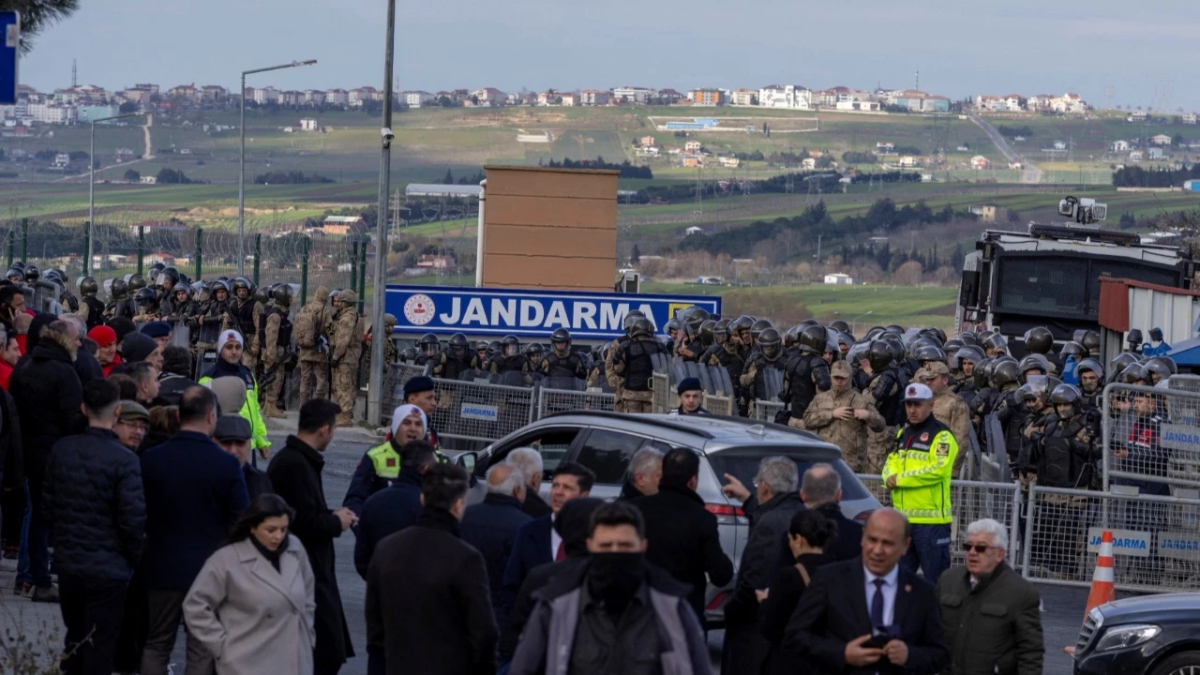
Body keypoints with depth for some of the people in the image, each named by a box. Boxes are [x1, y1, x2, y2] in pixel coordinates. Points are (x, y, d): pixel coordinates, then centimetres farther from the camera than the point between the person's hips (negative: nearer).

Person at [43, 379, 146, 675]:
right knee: (99, 649, 4)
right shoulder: (124, 460, -18)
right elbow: (133, 519, -18)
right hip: (108, 567, -5)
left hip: (67, 562, 5)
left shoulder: (61, 450, -2)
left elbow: (48, 506, 5)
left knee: (75, 639, 21)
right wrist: (135, 557, 0)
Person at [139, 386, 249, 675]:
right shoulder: (226, 465, -13)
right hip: (209, 570, -2)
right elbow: (241, 522, -8)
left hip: (162, 567, 2)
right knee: (202, 651, 6)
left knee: (157, 645, 15)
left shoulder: (150, 459, -7)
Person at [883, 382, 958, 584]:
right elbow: (891, 463, 19)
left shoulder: (941, 436, -8)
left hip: (931, 519, -8)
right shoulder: (903, 433, 18)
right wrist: (890, 477, -6)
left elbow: (937, 470, -19)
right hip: (902, 519, 8)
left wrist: (901, 479, -14)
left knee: (935, 579, -6)